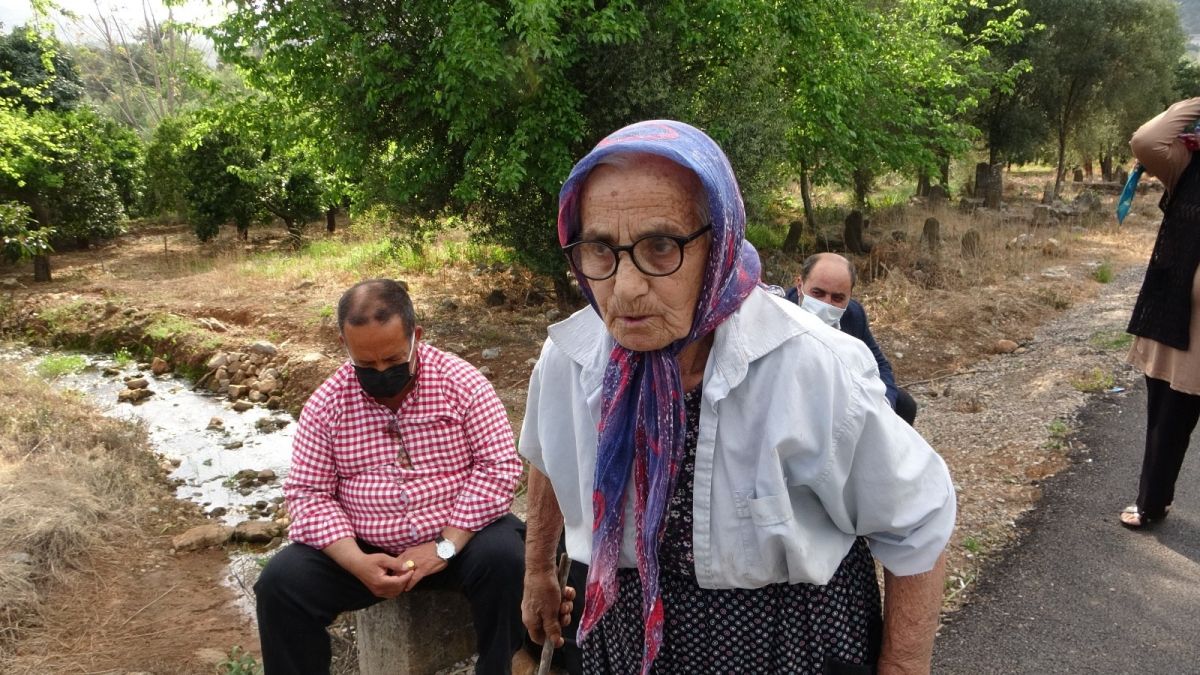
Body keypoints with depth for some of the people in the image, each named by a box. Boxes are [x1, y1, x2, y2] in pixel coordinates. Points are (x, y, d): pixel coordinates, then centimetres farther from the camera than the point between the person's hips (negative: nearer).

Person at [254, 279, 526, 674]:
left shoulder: (461, 382, -9)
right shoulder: (326, 404, -4)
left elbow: (498, 467, -11)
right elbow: (307, 491, -3)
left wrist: (445, 546, -19)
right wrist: (357, 562, -19)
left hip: (459, 537, -1)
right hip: (365, 550, 2)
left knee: (505, 558, -30)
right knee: (281, 582, -17)